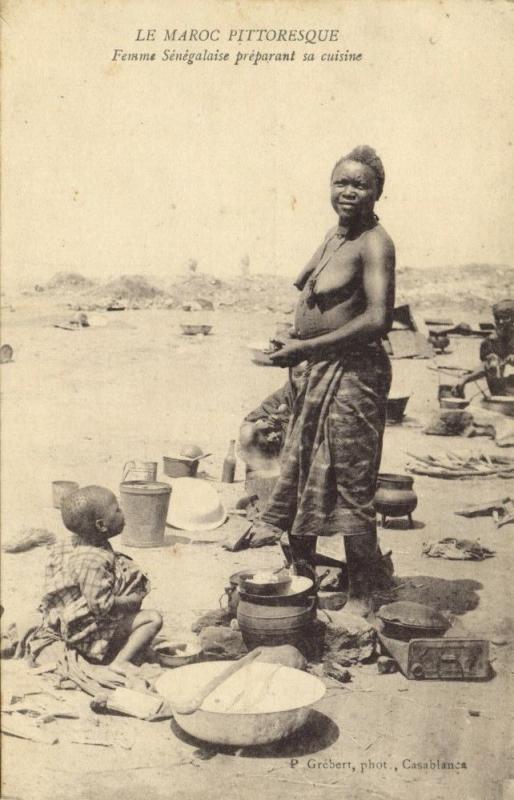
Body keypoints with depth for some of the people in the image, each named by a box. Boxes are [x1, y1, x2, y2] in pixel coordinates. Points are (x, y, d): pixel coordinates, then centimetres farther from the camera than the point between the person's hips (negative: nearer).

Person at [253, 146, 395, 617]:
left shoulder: (374, 244, -14)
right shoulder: (333, 237, 14)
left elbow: (378, 320, -24)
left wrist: (307, 347, -20)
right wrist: (298, 346, 10)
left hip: (353, 374, -9)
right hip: (318, 372, 10)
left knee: (352, 489, -1)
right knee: (299, 478, 16)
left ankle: (361, 597, 13)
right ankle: (300, 575, 32)